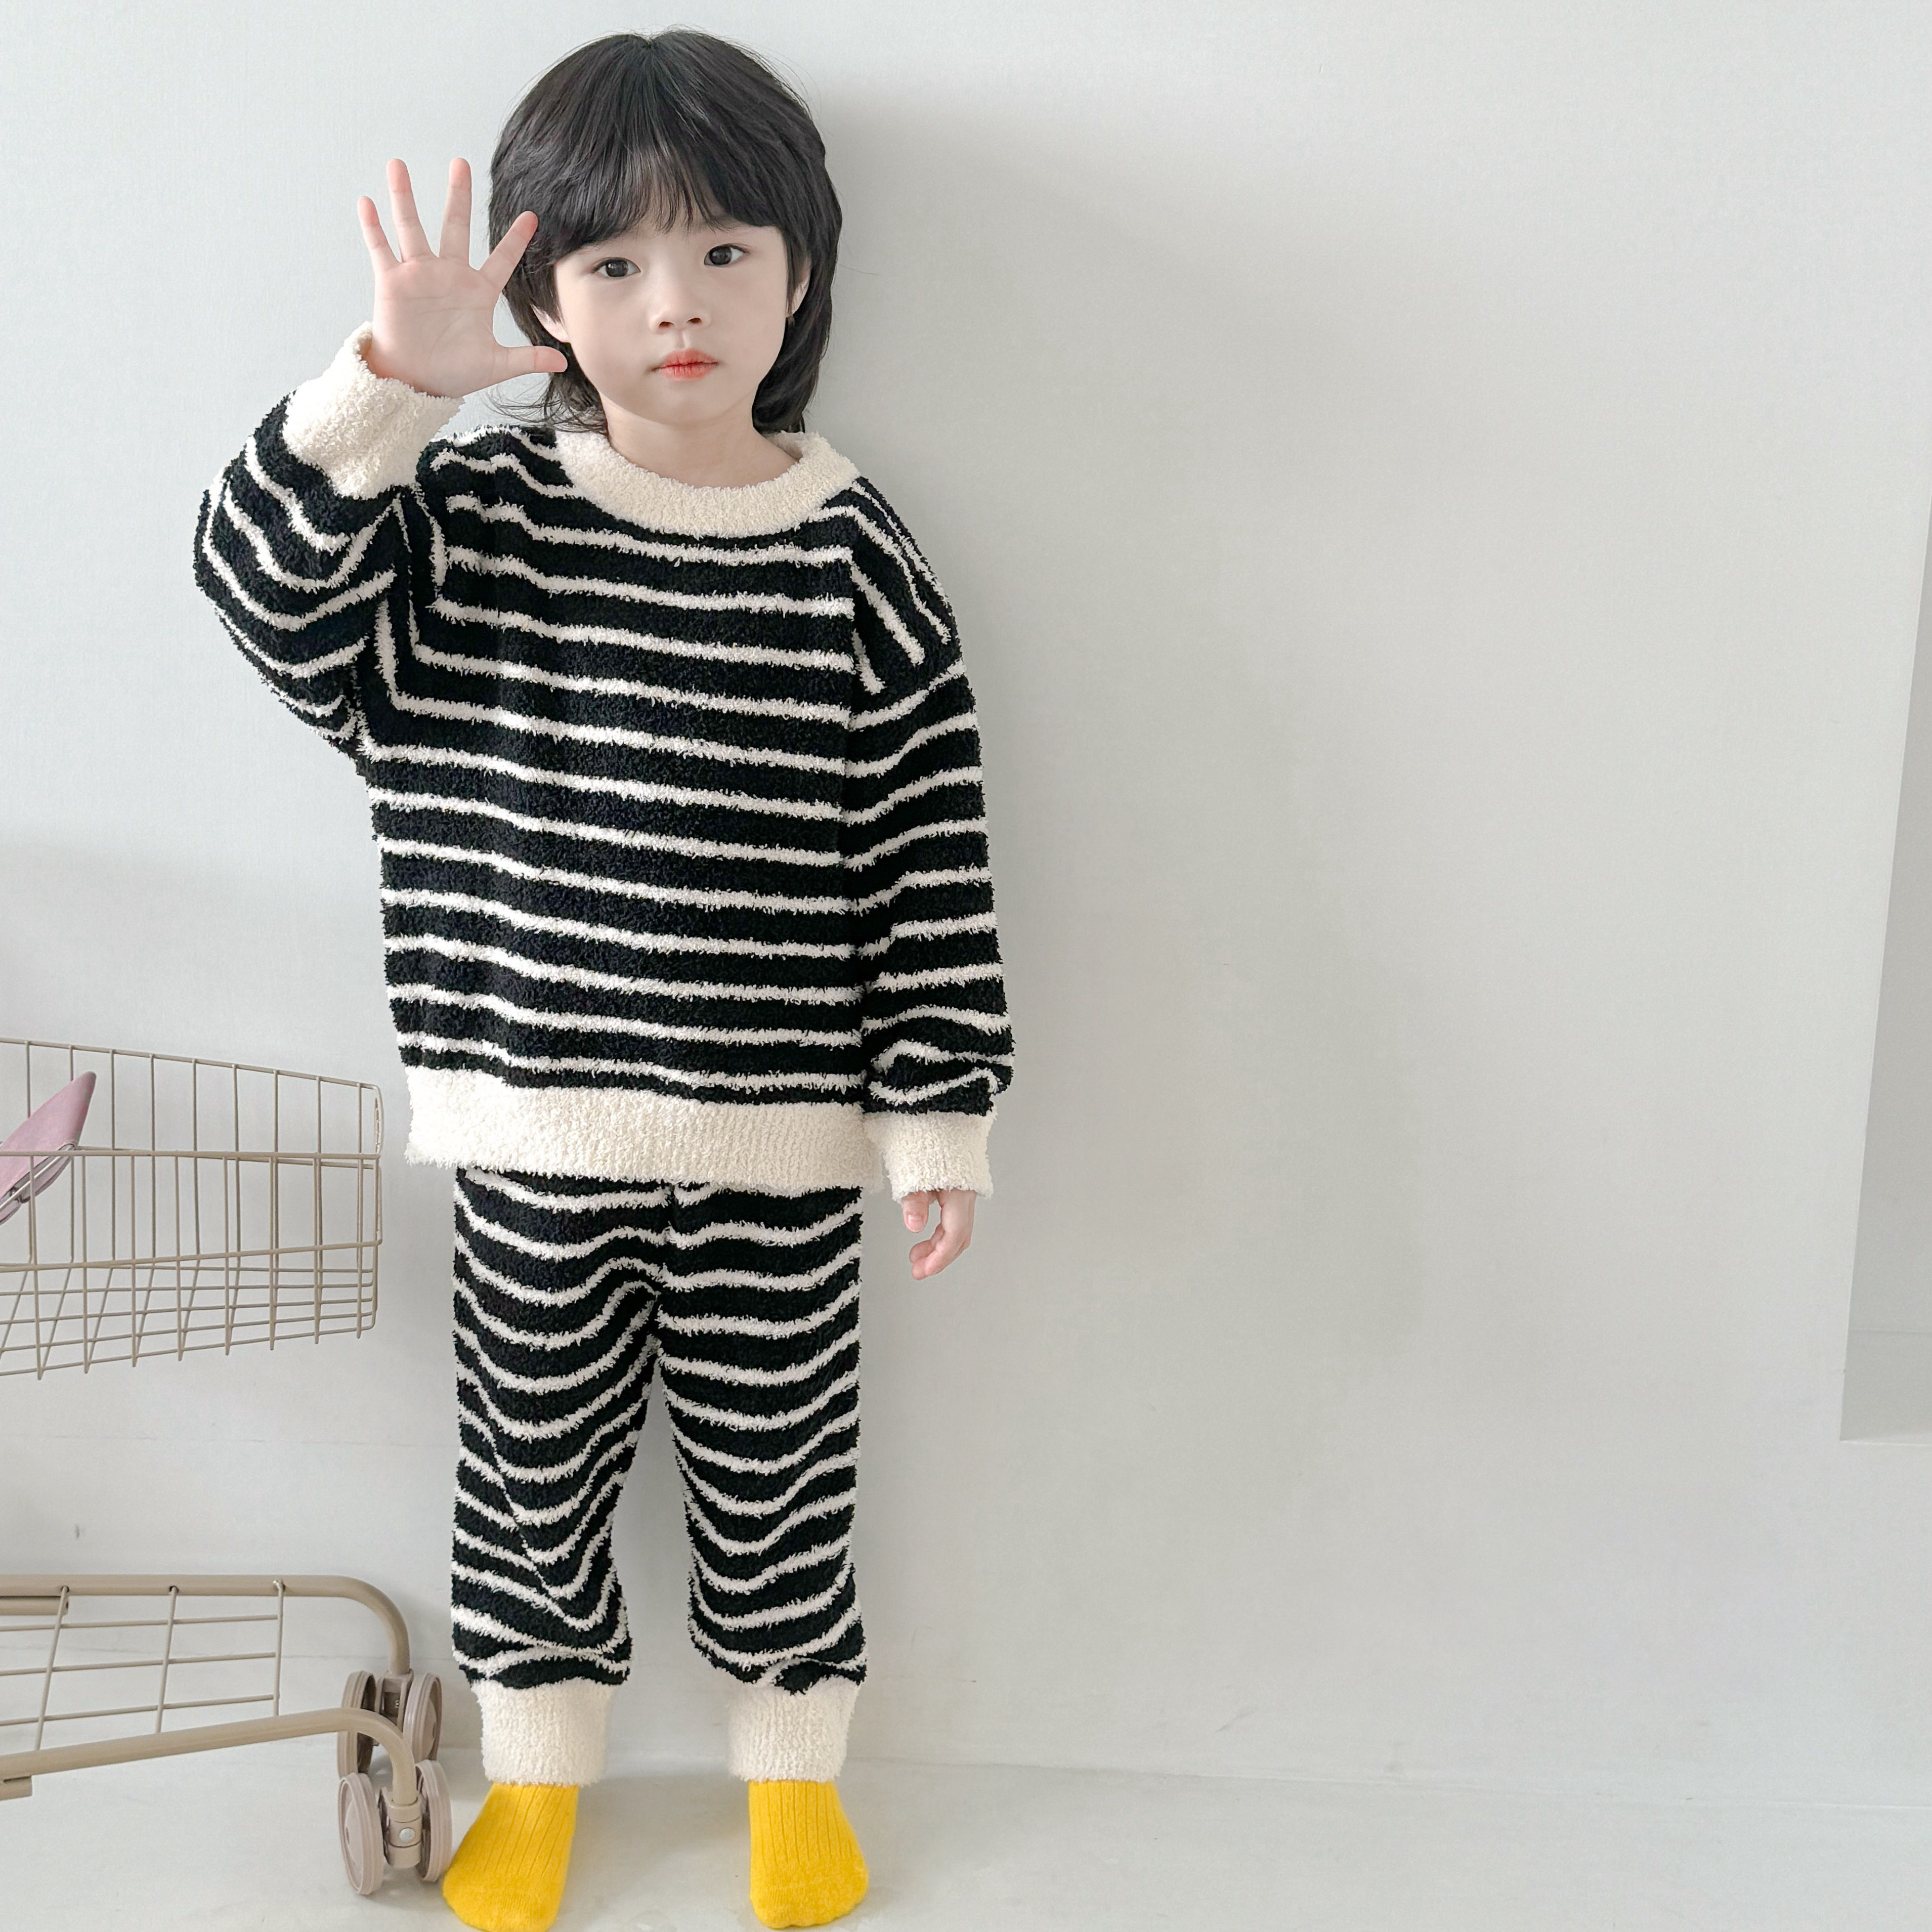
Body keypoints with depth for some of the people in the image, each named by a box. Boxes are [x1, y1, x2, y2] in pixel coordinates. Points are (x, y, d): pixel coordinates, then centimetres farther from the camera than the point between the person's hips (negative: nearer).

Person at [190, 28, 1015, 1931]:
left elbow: (935, 861, -4)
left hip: (777, 1147, -1)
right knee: (530, 1464, 18)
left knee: (776, 1470, 16)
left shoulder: (857, 557, -4)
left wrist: (942, 1117, -4)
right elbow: (268, 576, -13)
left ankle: (794, 1764, 42)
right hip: (533, 1137, 1)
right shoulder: (468, 515, -1)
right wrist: (391, 382, -25)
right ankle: (536, 1766, 44)